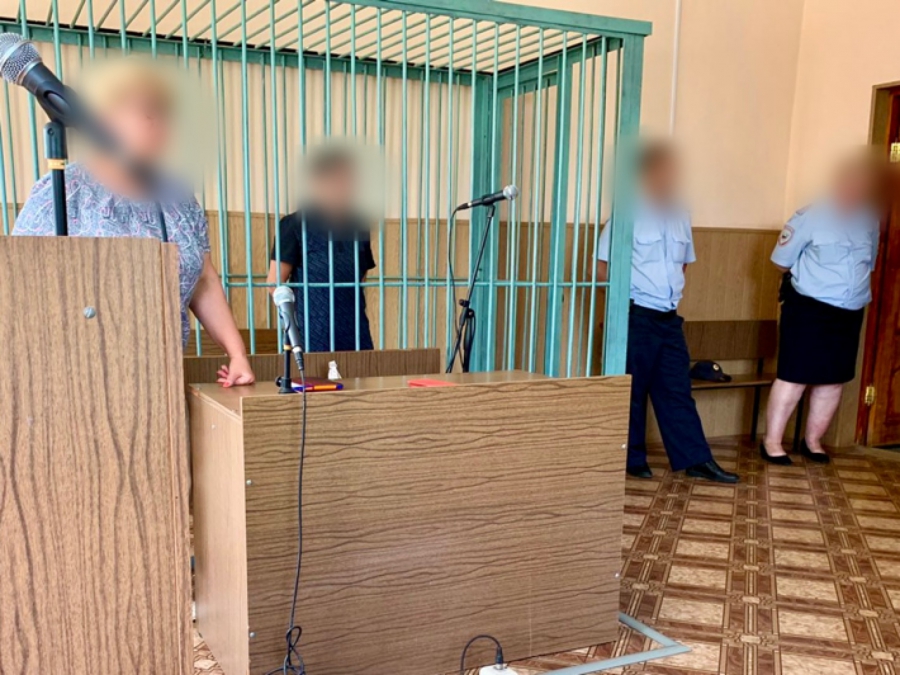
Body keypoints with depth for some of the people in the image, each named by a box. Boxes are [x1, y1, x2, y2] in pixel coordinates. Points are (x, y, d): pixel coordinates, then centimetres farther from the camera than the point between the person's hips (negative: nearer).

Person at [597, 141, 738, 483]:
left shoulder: (680, 217, 10)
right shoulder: (629, 215, -9)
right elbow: (603, 266, -9)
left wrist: (670, 291, 9)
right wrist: (634, 291, -5)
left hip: (669, 318, 6)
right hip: (634, 317, -6)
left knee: (677, 390, 9)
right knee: (631, 391, 3)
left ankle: (696, 459, 13)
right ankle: (631, 459, 15)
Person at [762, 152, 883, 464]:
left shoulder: (870, 220, 6)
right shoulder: (811, 216, -12)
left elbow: (869, 263, 18)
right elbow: (782, 261, -7)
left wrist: (852, 287, 6)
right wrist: (814, 277, 3)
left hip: (850, 312, 6)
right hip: (809, 308, -6)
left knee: (834, 380, 10)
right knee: (794, 378, -4)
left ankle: (812, 441, 23)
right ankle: (772, 441, 6)